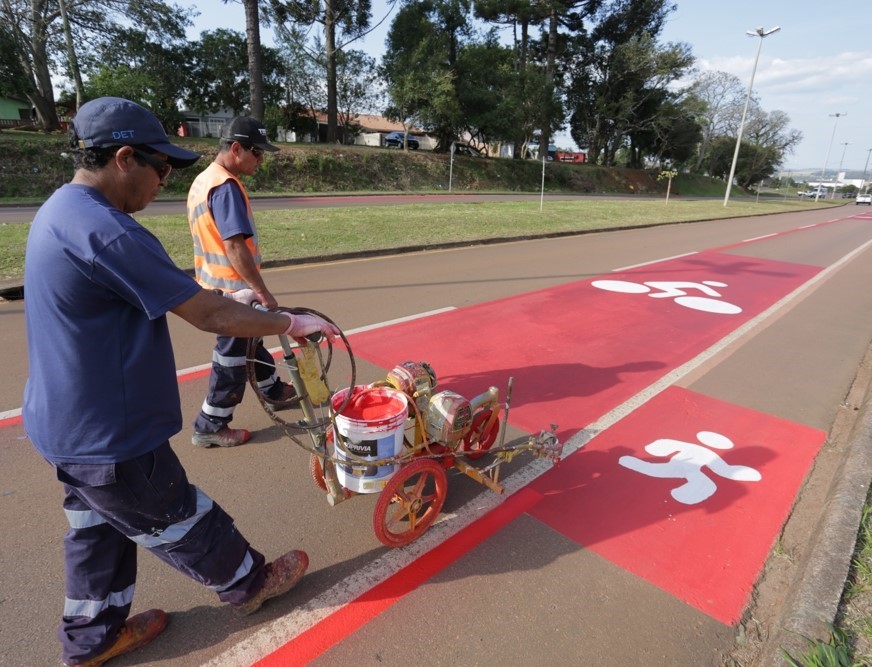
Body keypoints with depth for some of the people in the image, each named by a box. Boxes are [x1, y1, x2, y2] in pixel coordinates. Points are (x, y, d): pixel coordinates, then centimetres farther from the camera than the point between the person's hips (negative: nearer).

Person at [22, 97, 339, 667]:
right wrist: (293, 324, -15)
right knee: (179, 522, 12)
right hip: (110, 434, -9)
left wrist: (219, 298, 10)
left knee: (99, 530, 23)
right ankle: (250, 583, 34)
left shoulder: (61, 212, 6)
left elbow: (157, 293, 12)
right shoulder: (105, 230, -28)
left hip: (68, 421, 9)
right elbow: (208, 316, -26)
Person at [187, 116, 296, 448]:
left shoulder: (202, 180, 10)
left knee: (248, 342, 23)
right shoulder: (226, 186, -21)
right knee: (232, 357, 3)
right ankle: (210, 426, 16)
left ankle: (275, 391, 42)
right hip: (232, 289, -10)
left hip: (216, 284, 10)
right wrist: (263, 292, -25)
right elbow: (235, 246, -29)